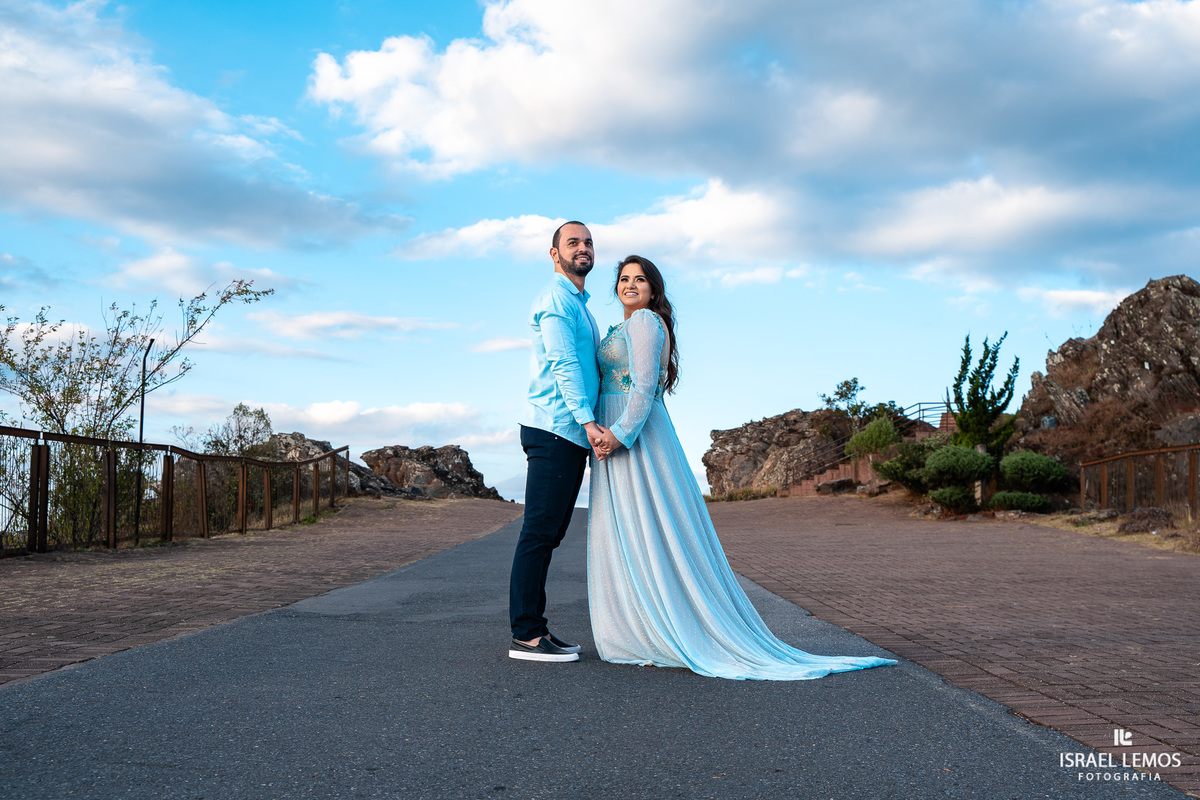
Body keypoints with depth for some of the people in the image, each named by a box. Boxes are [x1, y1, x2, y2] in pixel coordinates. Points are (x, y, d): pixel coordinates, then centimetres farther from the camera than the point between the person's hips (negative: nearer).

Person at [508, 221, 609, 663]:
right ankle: (525, 634, -7)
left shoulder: (581, 306, 26)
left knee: (549, 534, 9)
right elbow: (563, 362, -16)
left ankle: (535, 627, 13)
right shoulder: (555, 297, -5)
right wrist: (588, 420, -22)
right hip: (554, 428, -10)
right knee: (539, 531, -9)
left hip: (573, 433, 10)